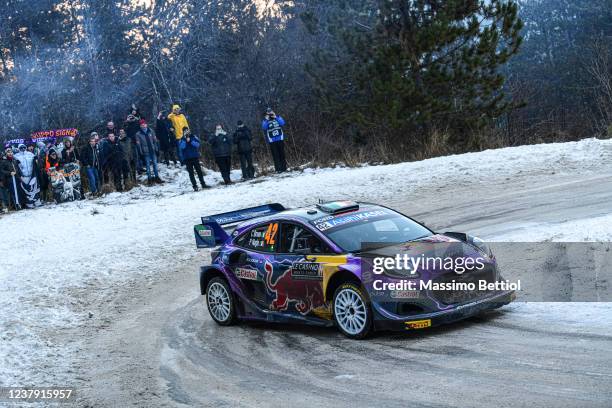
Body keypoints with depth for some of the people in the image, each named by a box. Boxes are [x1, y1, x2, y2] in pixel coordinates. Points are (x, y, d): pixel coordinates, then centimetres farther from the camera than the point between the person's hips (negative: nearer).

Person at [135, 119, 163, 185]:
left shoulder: (151, 131, 3)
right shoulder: (138, 134, -5)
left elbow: (155, 141, 7)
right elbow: (138, 144, -5)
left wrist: (156, 149, 2)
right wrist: (141, 152, -9)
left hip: (153, 151, 3)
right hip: (146, 152, -3)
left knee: (155, 164, 9)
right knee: (148, 165, 3)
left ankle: (157, 177, 19)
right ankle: (149, 178, 12)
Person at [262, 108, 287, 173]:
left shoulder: (277, 117, 10)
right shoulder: (265, 120, 7)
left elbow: (282, 123, -7)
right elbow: (264, 127, -11)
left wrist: (276, 117, -10)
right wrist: (266, 119, -14)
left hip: (280, 139, 1)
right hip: (272, 141, -1)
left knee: (282, 154, 5)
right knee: (276, 155, -5)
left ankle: (284, 167, 12)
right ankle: (278, 169, -4)